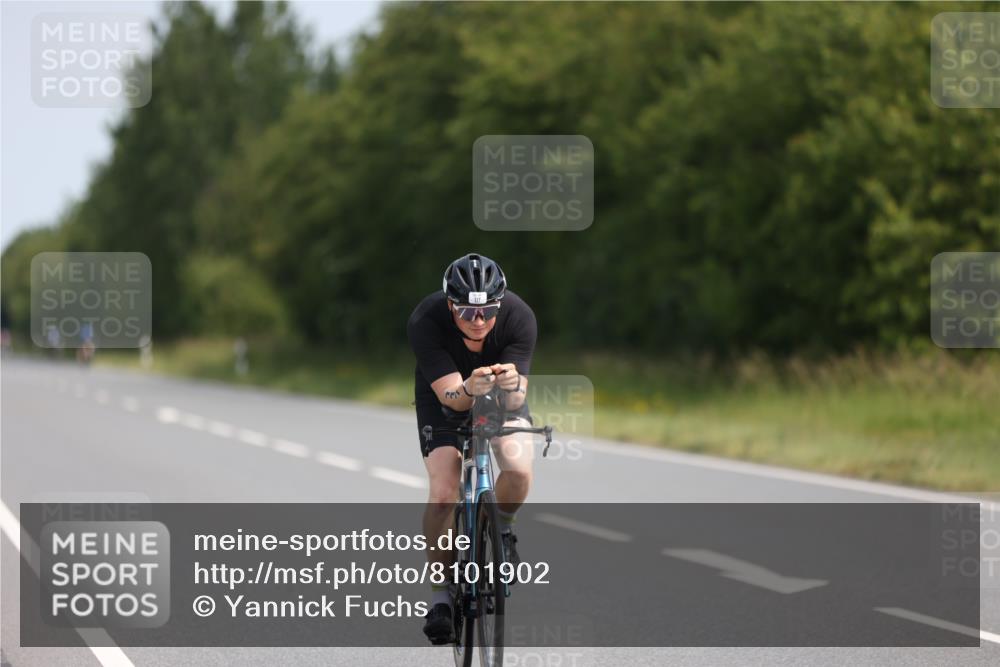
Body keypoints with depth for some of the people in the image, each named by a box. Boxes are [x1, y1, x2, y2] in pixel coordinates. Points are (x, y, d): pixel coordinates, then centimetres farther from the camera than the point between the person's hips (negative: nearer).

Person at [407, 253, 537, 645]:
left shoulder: (519, 317, -31)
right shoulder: (425, 322, -34)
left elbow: (516, 399, -32)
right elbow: (449, 394, -36)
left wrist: (513, 385, -56)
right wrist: (470, 390, -58)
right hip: (444, 396, -1)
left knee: (519, 469, -27)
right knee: (443, 492, -19)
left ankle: (501, 529, 6)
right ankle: (440, 595, -3)